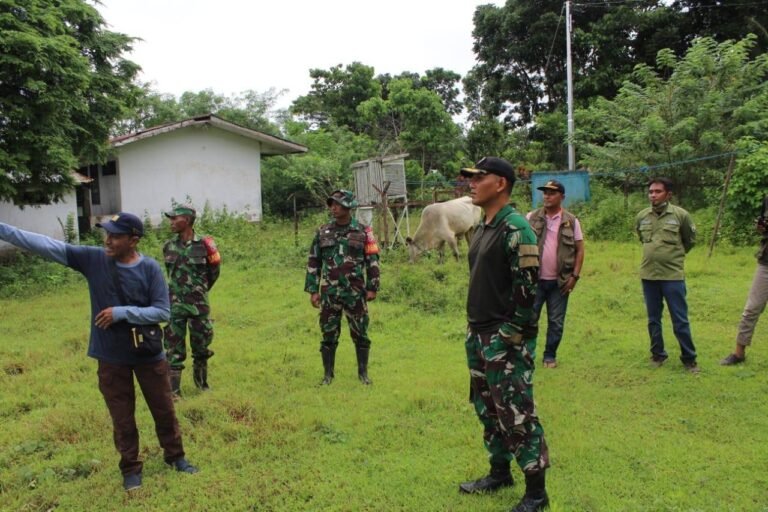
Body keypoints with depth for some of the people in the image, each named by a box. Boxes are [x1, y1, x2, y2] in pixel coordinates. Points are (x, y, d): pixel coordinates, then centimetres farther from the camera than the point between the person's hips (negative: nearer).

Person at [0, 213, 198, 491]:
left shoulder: (150, 268, -15)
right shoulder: (93, 259, -9)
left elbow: (162, 311, -15)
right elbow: (48, 245, -12)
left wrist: (122, 312, -23)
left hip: (148, 354, -1)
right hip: (111, 357, 2)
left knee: (163, 409, 14)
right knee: (122, 417, 13)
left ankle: (175, 456, 36)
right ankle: (130, 468, 33)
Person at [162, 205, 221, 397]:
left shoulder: (204, 245, -9)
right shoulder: (169, 246, 0)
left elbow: (214, 271, 6)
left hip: (199, 304, -1)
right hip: (175, 304, 2)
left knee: (201, 346, 12)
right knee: (174, 348, 2)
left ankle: (201, 381, 32)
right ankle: (173, 390, 8)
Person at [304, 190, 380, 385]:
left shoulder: (363, 232, -1)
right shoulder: (323, 232, 4)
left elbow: (372, 261, 1)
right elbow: (313, 262, 7)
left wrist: (372, 288, -4)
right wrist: (312, 290, 3)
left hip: (355, 292, -2)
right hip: (329, 293, 2)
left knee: (360, 334, 5)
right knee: (329, 335, 7)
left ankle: (363, 372, 20)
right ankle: (328, 374, 20)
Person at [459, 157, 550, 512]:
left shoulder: (516, 229, -16)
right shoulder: (481, 229, 13)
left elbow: (527, 288, -19)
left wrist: (508, 337, -19)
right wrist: (474, 329, 16)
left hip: (506, 340, -9)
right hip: (479, 336, 9)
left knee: (517, 415, -1)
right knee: (487, 409, 18)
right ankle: (500, 472, 35)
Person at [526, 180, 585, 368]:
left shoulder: (571, 221, 1)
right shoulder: (531, 218, 1)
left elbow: (579, 250, 3)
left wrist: (575, 276, -5)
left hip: (560, 281, 1)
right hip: (535, 279, 0)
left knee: (556, 322, 9)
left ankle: (550, 356, 23)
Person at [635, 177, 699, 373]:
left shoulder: (680, 215, -8)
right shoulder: (641, 216, 1)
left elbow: (690, 239, 8)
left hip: (673, 275, -3)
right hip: (648, 275, 3)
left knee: (680, 320, 3)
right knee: (653, 319, 13)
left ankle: (689, 358, 16)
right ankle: (657, 354, 27)